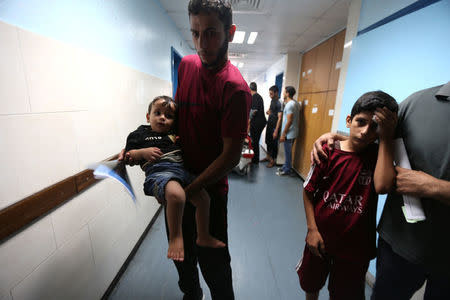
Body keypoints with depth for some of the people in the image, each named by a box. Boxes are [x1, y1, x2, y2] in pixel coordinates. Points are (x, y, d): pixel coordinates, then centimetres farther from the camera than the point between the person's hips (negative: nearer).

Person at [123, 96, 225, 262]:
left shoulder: (175, 133, 27)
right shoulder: (140, 134, 16)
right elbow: (128, 157, 11)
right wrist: (144, 152, -7)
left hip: (182, 170, 6)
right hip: (158, 171, -6)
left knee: (203, 198, 2)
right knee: (176, 194, -37)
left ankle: (203, 237, 25)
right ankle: (175, 237, -12)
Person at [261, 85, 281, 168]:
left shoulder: (279, 103, -19)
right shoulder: (272, 101, 8)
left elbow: (279, 118, -21)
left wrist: (276, 131, -22)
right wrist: (268, 111, 4)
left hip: (274, 126, -9)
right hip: (269, 124, 9)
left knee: (274, 143, 1)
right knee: (268, 141, 18)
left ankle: (273, 160, 14)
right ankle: (268, 156, 34)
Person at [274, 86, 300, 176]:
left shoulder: (289, 105, -18)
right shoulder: (296, 103, 12)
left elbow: (289, 121, -22)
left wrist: (283, 134, -18)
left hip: (289, 133, -9)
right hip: (293, 132, 9)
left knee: (288, 152, 1)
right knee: (288, 151, 18)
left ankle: (287, 170, 12)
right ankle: (286, 166, 29)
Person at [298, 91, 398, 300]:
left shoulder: (379, 155, -9)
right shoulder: (328, 152, -13)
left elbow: (382, 186, -30)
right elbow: (308, 191, -8)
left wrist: (386, 138, -26)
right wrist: (312, 229, -11)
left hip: (355, 245, 1)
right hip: (320, 238, 0)